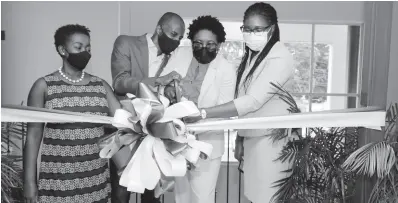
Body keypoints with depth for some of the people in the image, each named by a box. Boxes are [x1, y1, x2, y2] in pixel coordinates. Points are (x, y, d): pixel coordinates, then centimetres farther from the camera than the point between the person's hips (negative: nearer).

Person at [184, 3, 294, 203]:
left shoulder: (280, 57, -15)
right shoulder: (251, 55, 11)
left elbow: (253, 101, -25)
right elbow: (244, 99, 9)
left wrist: (203, 113, -29)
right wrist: (239, 138, 7)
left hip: (270, 139, -7)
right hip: (252, 138, 7)